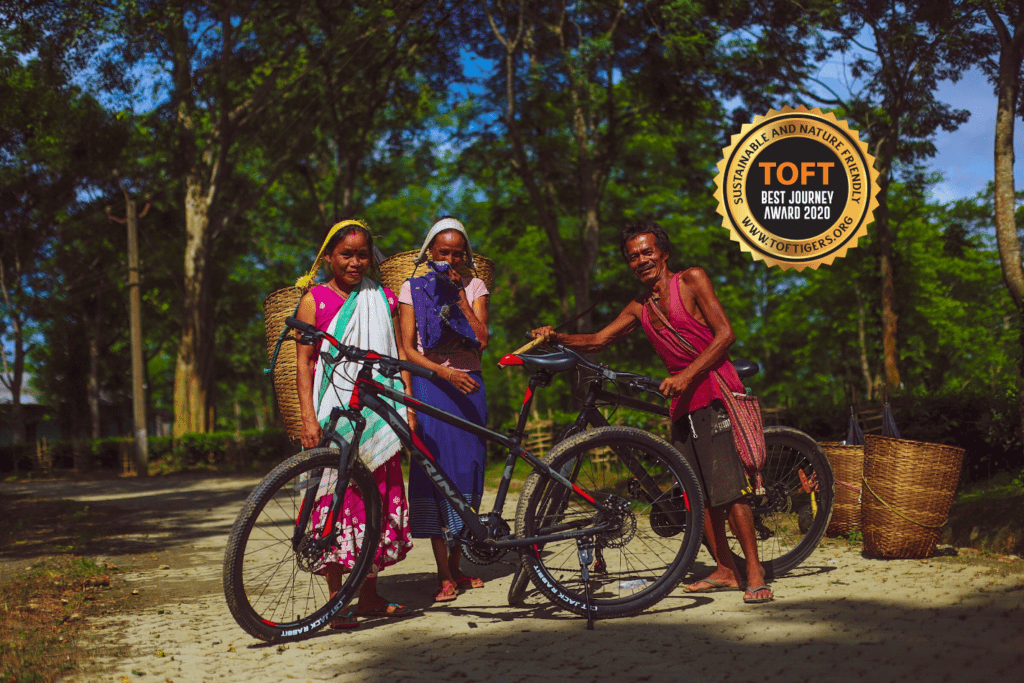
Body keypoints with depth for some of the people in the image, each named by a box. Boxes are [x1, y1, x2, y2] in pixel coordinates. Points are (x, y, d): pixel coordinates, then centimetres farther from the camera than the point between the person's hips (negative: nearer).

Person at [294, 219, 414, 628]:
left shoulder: (383, 300, 13)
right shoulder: (315, 300, 3)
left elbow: (399, 355, 13)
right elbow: (304, 362, 0)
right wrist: (308, 417, -10)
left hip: (377, 415, 4)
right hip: (333, 414, -3)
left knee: (379, 499, 5)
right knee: (335, 500, -5)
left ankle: (369, 595, 17)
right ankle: (336, 600, 3)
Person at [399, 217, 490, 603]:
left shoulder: (474, 287, 10)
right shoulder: (412, 288, 5)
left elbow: (481, 339, -4)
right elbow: (408, 349, -3)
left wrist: (459, 295, -6)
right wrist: (444, 372, -17)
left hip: (468, 385, 2)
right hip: (428, 384, -2)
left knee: (467, 469, 2)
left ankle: (456, 567, 14)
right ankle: (444, 576, -5)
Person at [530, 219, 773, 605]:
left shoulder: (691, 280, -1)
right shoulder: (639, 309, 18)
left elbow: (725, 334, -8)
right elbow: (598, 341, 19)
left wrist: (688, 374, -17)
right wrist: (556, 338, 1)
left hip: (714, 390, -7)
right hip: (683, 402, 7)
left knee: (728, 486, -14)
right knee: (699, 493, 6)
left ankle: (754, 572, -10)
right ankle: (725, 570, 15)